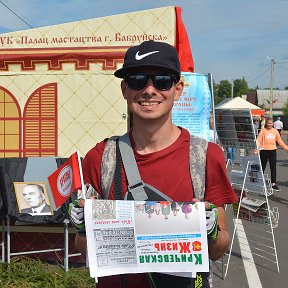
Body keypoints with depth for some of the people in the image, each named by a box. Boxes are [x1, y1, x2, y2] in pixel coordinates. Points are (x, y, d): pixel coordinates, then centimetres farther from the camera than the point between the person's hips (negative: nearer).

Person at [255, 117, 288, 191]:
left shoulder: (275, 131, 6)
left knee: (273, 167, 0)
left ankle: (274, 184, 4)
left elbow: (280, 141, 14)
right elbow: (259, 140, -8)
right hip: (264, 151, -2)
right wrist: (257, 149, -20)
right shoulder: (263, 130, -3)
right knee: (262, 167, 9)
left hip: (273, 150, 2)